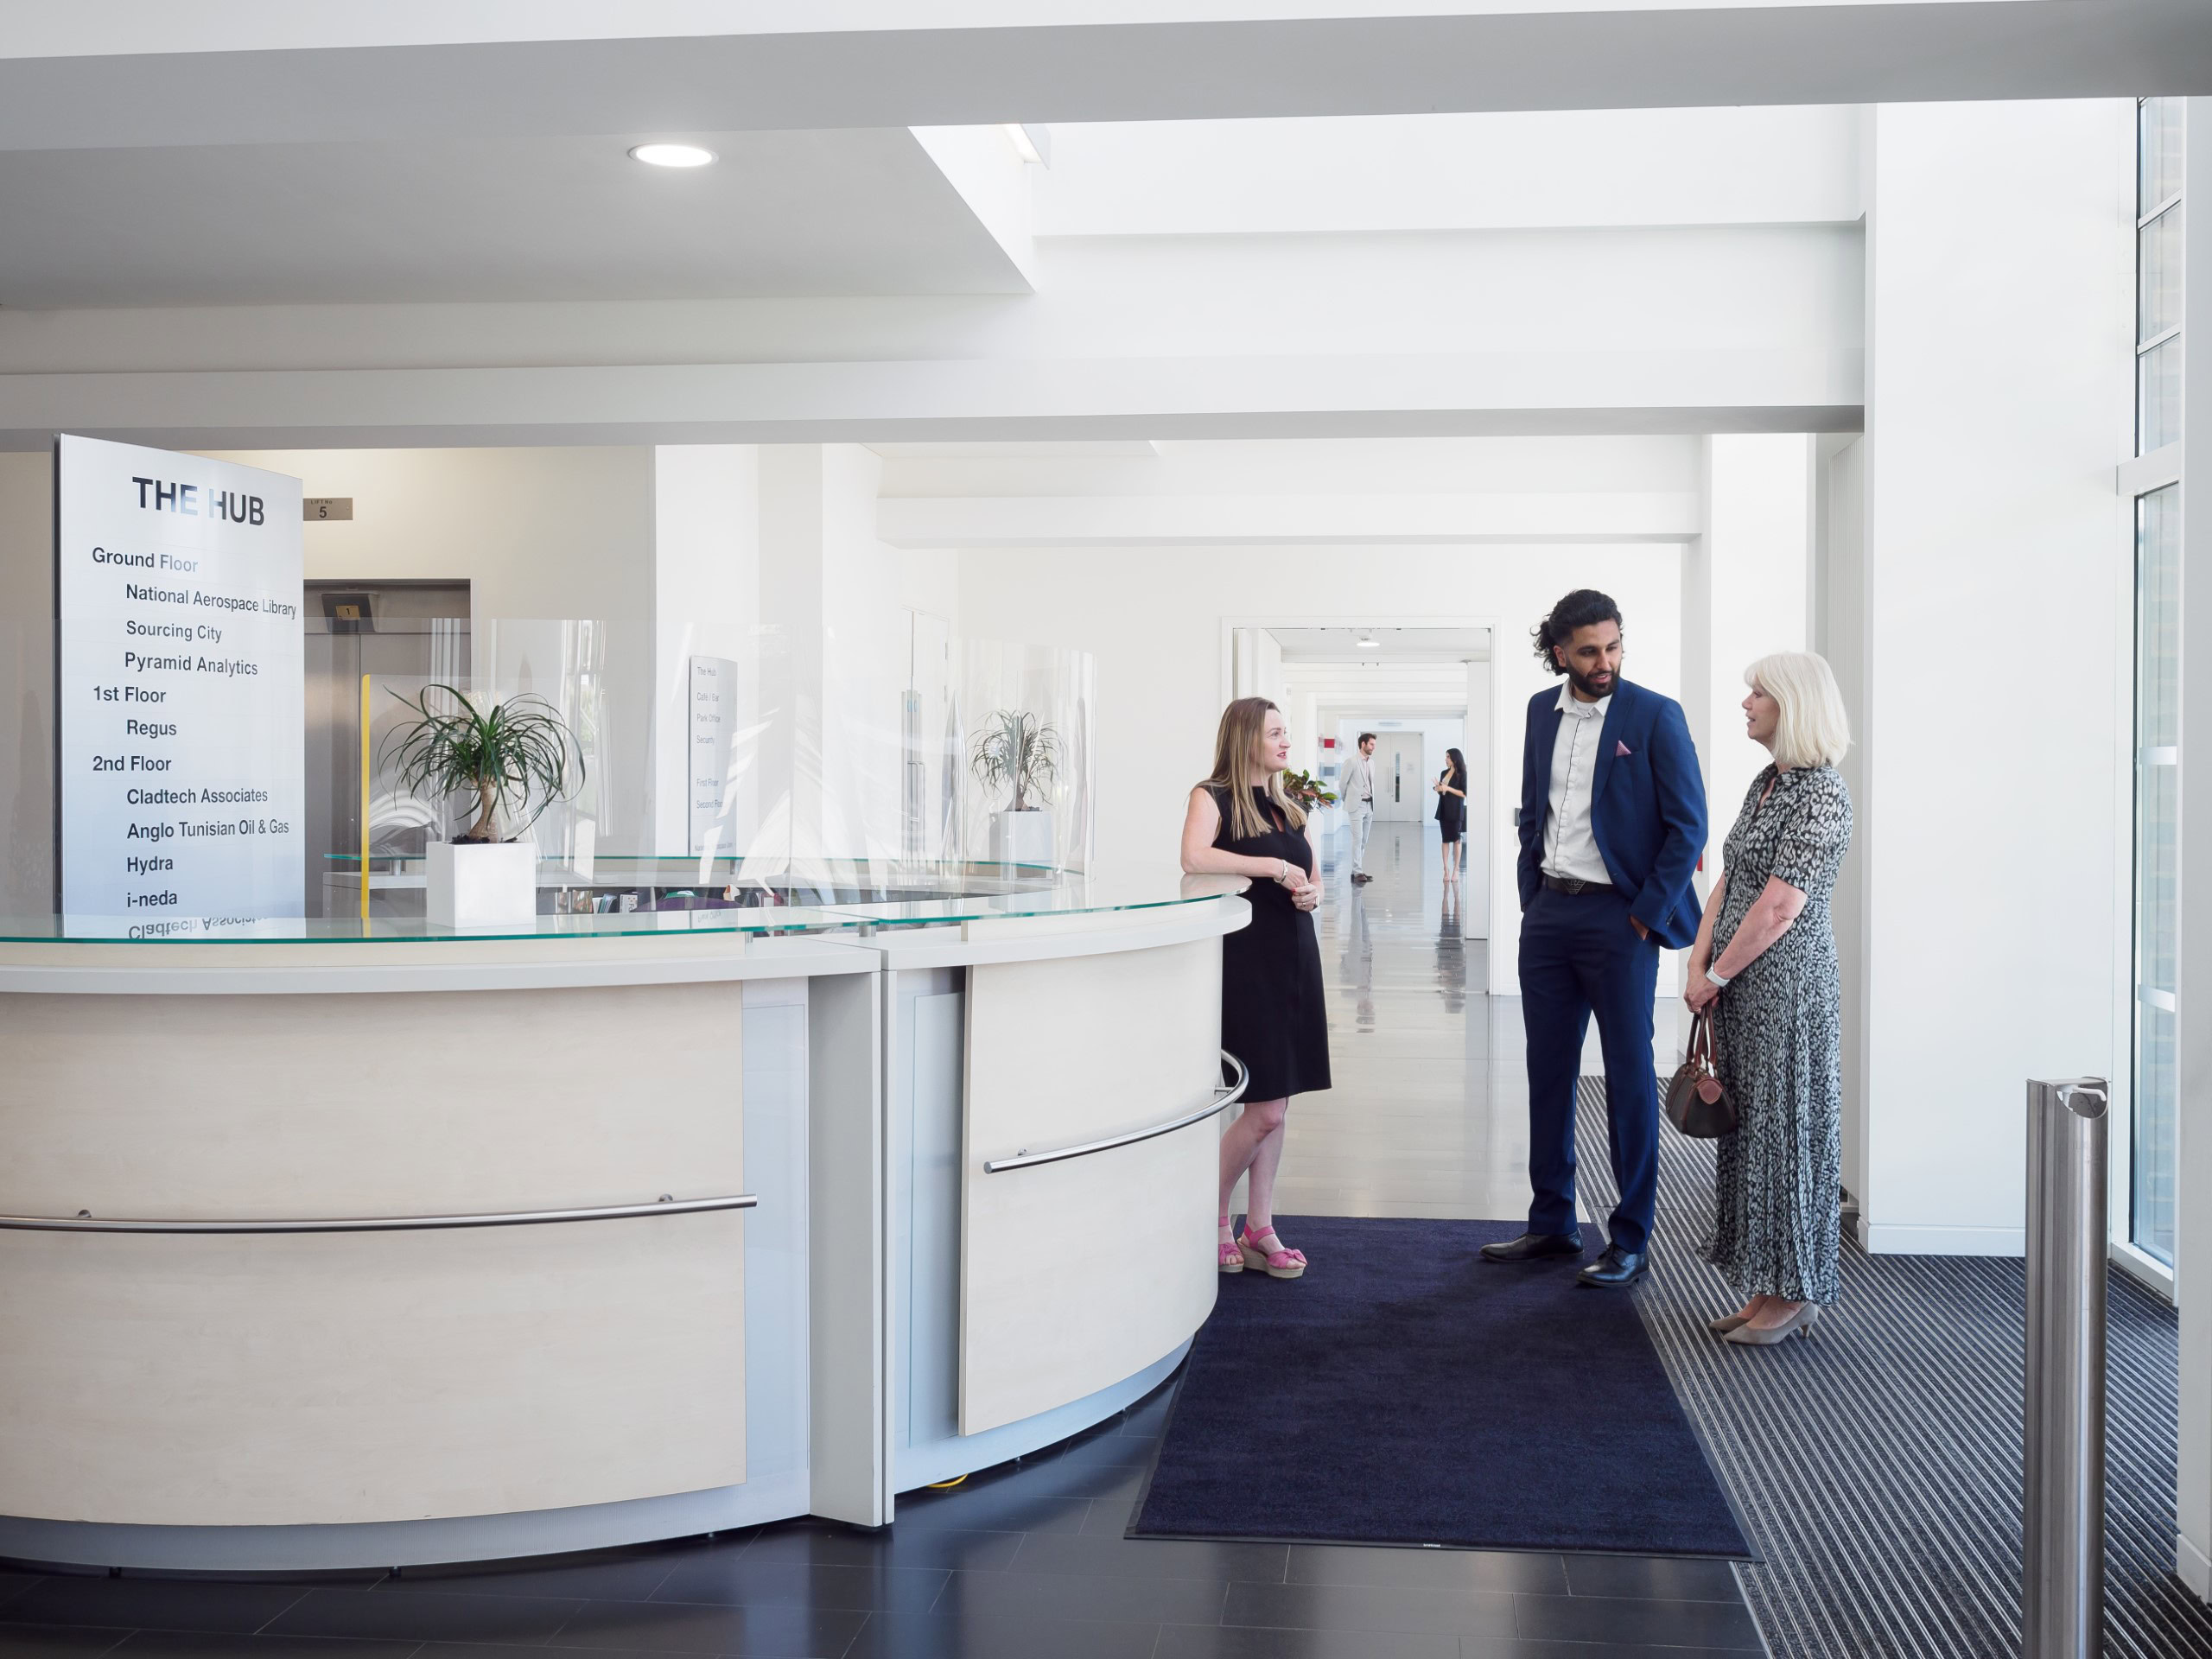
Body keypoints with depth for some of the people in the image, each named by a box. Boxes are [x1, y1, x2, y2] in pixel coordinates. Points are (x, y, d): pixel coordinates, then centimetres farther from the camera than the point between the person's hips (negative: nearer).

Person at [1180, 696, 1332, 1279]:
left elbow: (1312, 876, 22)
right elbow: (1194, 859, -23)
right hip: (1247, 962, -7)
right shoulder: (1213, 798, -4)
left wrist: (1311, 894, -1)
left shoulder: (1289, 809, 17)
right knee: (1265, 1110, -8)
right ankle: (1211, 1216, 11)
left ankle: (1260, 1229, 14)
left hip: (1294, 958, 7)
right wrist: (1273, 867, -20)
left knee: (1276, 1105, 7)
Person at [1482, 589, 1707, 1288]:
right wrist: (1530, 898, 9)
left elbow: (1688, 824, -8)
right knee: (1548, 1071, 10)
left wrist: (1646, 916, -11)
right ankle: (1552, 1223, 22)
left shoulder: (1656, 716, -7)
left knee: (1629, 1077, 1)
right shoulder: (1542, 711, 9)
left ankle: (1630, 1242, 9)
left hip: (1618, 916, -5)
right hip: (1548, 914, 5)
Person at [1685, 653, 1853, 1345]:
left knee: (1786, 1128, -1)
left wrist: (1717, 976, -11)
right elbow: (1728, 882, 12)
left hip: (1787, 984, -9)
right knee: (1748, 1126, 12)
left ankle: (1794, 1296, 10)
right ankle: (1766, 1289, 21)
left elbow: (1780, 906, -19)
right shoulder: (1765, 782, 12)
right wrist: (1699, 963, 2)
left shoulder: (1822, 794, -15)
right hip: (1741, 989, 9)